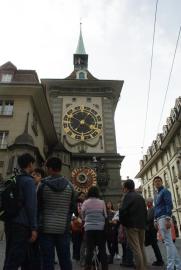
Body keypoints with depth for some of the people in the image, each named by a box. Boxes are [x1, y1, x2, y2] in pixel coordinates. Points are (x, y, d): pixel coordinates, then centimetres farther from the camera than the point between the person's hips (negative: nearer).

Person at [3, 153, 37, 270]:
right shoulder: (29, 181, -13)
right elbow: (31, 206, -18)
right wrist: (34, 228, -16)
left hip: (10, 222, 9)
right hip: (22, 224, -8)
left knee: (10, 257, 18)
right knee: (15, 259, -2)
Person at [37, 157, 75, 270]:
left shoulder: (43, 185, -7)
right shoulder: (69, 185, 0)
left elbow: (38, 207, 0)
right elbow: (72, 208, 5)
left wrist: (38, 224, 16)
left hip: (46, 228, -2)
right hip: (64, 228, 2)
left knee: (48, 260, 7)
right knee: (65, 259, 11)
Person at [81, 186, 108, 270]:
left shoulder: (85, 203, -1)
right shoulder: (102, 202, -2)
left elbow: (83, 216, 9)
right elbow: (105, 215, 6)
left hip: (89, 228, 0)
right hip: (100, 228, 0)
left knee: (89, 250, 7)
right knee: (102, 250, 10)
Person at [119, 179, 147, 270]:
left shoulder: (128, 196, -8)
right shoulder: (140, 197, 13)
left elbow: (123, 210, -15)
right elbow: (145, 211, 15)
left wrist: (122, 222, -3)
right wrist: (143, 222, 18)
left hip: (132, 225, -7)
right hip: (141, 224, 8)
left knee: (136, 248, -4)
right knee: (141, 247, 16)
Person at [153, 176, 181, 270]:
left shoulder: (165, 191, -4)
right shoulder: (156, 195, 22)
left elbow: (169, 205, -15)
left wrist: (168, 219, -24)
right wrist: (155, 221, 18)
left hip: (164, 218, -9)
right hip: (159, 219, 9)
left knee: (168, 242, -9)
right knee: (169, 243, 12)